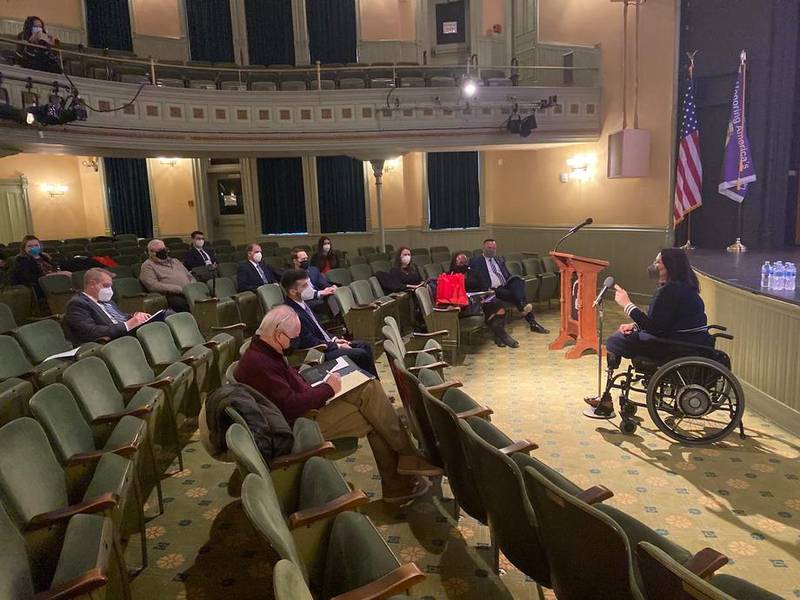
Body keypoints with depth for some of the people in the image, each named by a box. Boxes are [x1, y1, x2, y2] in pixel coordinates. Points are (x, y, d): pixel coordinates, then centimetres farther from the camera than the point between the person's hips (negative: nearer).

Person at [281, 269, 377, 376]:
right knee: (361, 354, -16)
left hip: (326, 342, 10)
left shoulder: (301, 304, 6)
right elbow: (310, 342, -23)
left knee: (365, 346, 7)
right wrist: (337, 346, -14)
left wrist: (334, 339, 5)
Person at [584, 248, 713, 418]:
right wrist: (634, 325, 3)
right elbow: (658, 321, 17)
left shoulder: (670, 290, -20)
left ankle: (607, 400, 2)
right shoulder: (683, 286, 14)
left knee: (615, 342, -8)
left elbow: (653, 326, -22)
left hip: (681, 349, -11)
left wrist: (627, 304, -15)